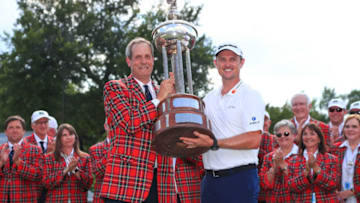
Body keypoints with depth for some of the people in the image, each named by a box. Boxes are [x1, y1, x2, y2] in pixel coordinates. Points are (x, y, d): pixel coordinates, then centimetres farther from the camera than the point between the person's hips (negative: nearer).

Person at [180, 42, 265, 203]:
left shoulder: (250, 96, -4)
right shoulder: (209, 99, 15)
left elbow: (254, 140, -16)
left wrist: (213, 143, -21)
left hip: (240, 179, -6)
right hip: (210, 180, 6)